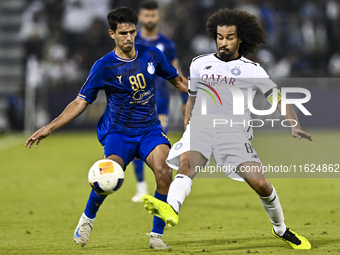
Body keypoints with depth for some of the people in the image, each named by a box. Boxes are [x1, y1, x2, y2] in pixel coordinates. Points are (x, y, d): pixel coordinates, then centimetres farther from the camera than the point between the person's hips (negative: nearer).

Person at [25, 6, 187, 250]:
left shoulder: (152, 55, -1)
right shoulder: (103, 67, -8)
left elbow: (178, 80, 16)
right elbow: (80, 102, -3)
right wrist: (50, 127, -11)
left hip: (150, 130, 2)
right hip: (118, 133, -2)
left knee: (163, 171, -26)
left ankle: (157, 234, -11)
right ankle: (87, 218, 2)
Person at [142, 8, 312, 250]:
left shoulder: (252, 70, 6)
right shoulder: (200, 64, 15)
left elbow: (278, 98, 1)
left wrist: (295, 126, -14)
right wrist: (187, 125, 23)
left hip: (235, 132, -1)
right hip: (201, 127, 2)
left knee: (260, 183, -12)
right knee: (186, 162, -31)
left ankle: (281, 230, 14)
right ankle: (171, 208, -58)